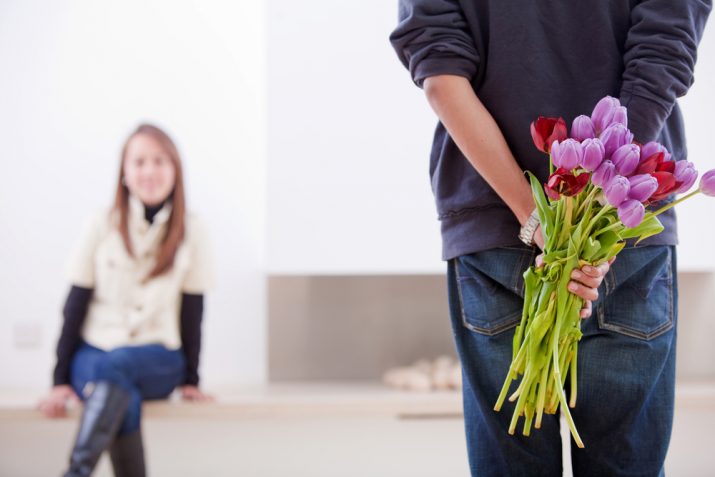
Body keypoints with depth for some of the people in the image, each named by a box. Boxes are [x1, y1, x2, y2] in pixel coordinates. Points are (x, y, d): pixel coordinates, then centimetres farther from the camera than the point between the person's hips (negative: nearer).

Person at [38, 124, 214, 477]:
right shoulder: (102, 227, 0)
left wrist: (191, 380, -1)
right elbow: (75, 306, 2)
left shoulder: (191, 232, 0)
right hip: (94, 352, 1)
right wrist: (61, 380, -4)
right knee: (124, 400, -34)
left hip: (160, 362, -1)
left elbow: (192, 310, 2)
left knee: (114, 366, -35)